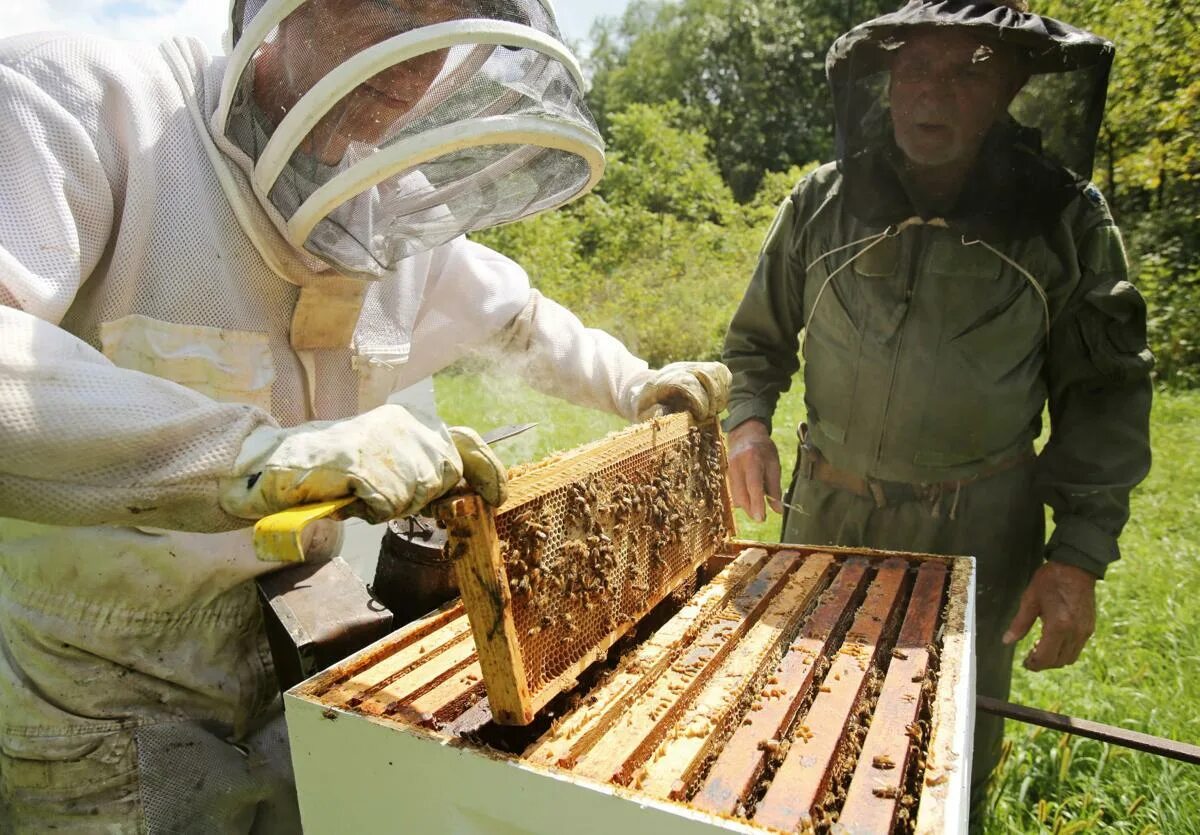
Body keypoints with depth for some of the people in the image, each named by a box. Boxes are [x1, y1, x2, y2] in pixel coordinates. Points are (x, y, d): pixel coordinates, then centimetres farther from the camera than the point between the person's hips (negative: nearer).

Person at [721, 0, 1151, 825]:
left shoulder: (1066, 219, -9)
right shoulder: (823, 203, -5)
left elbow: (1107, 392, -3)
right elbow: (759, 336, 7)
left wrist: (1080, 554, -10)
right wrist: (749, 420, -12)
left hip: (979, 532, -1)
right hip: (829, 511, 2)